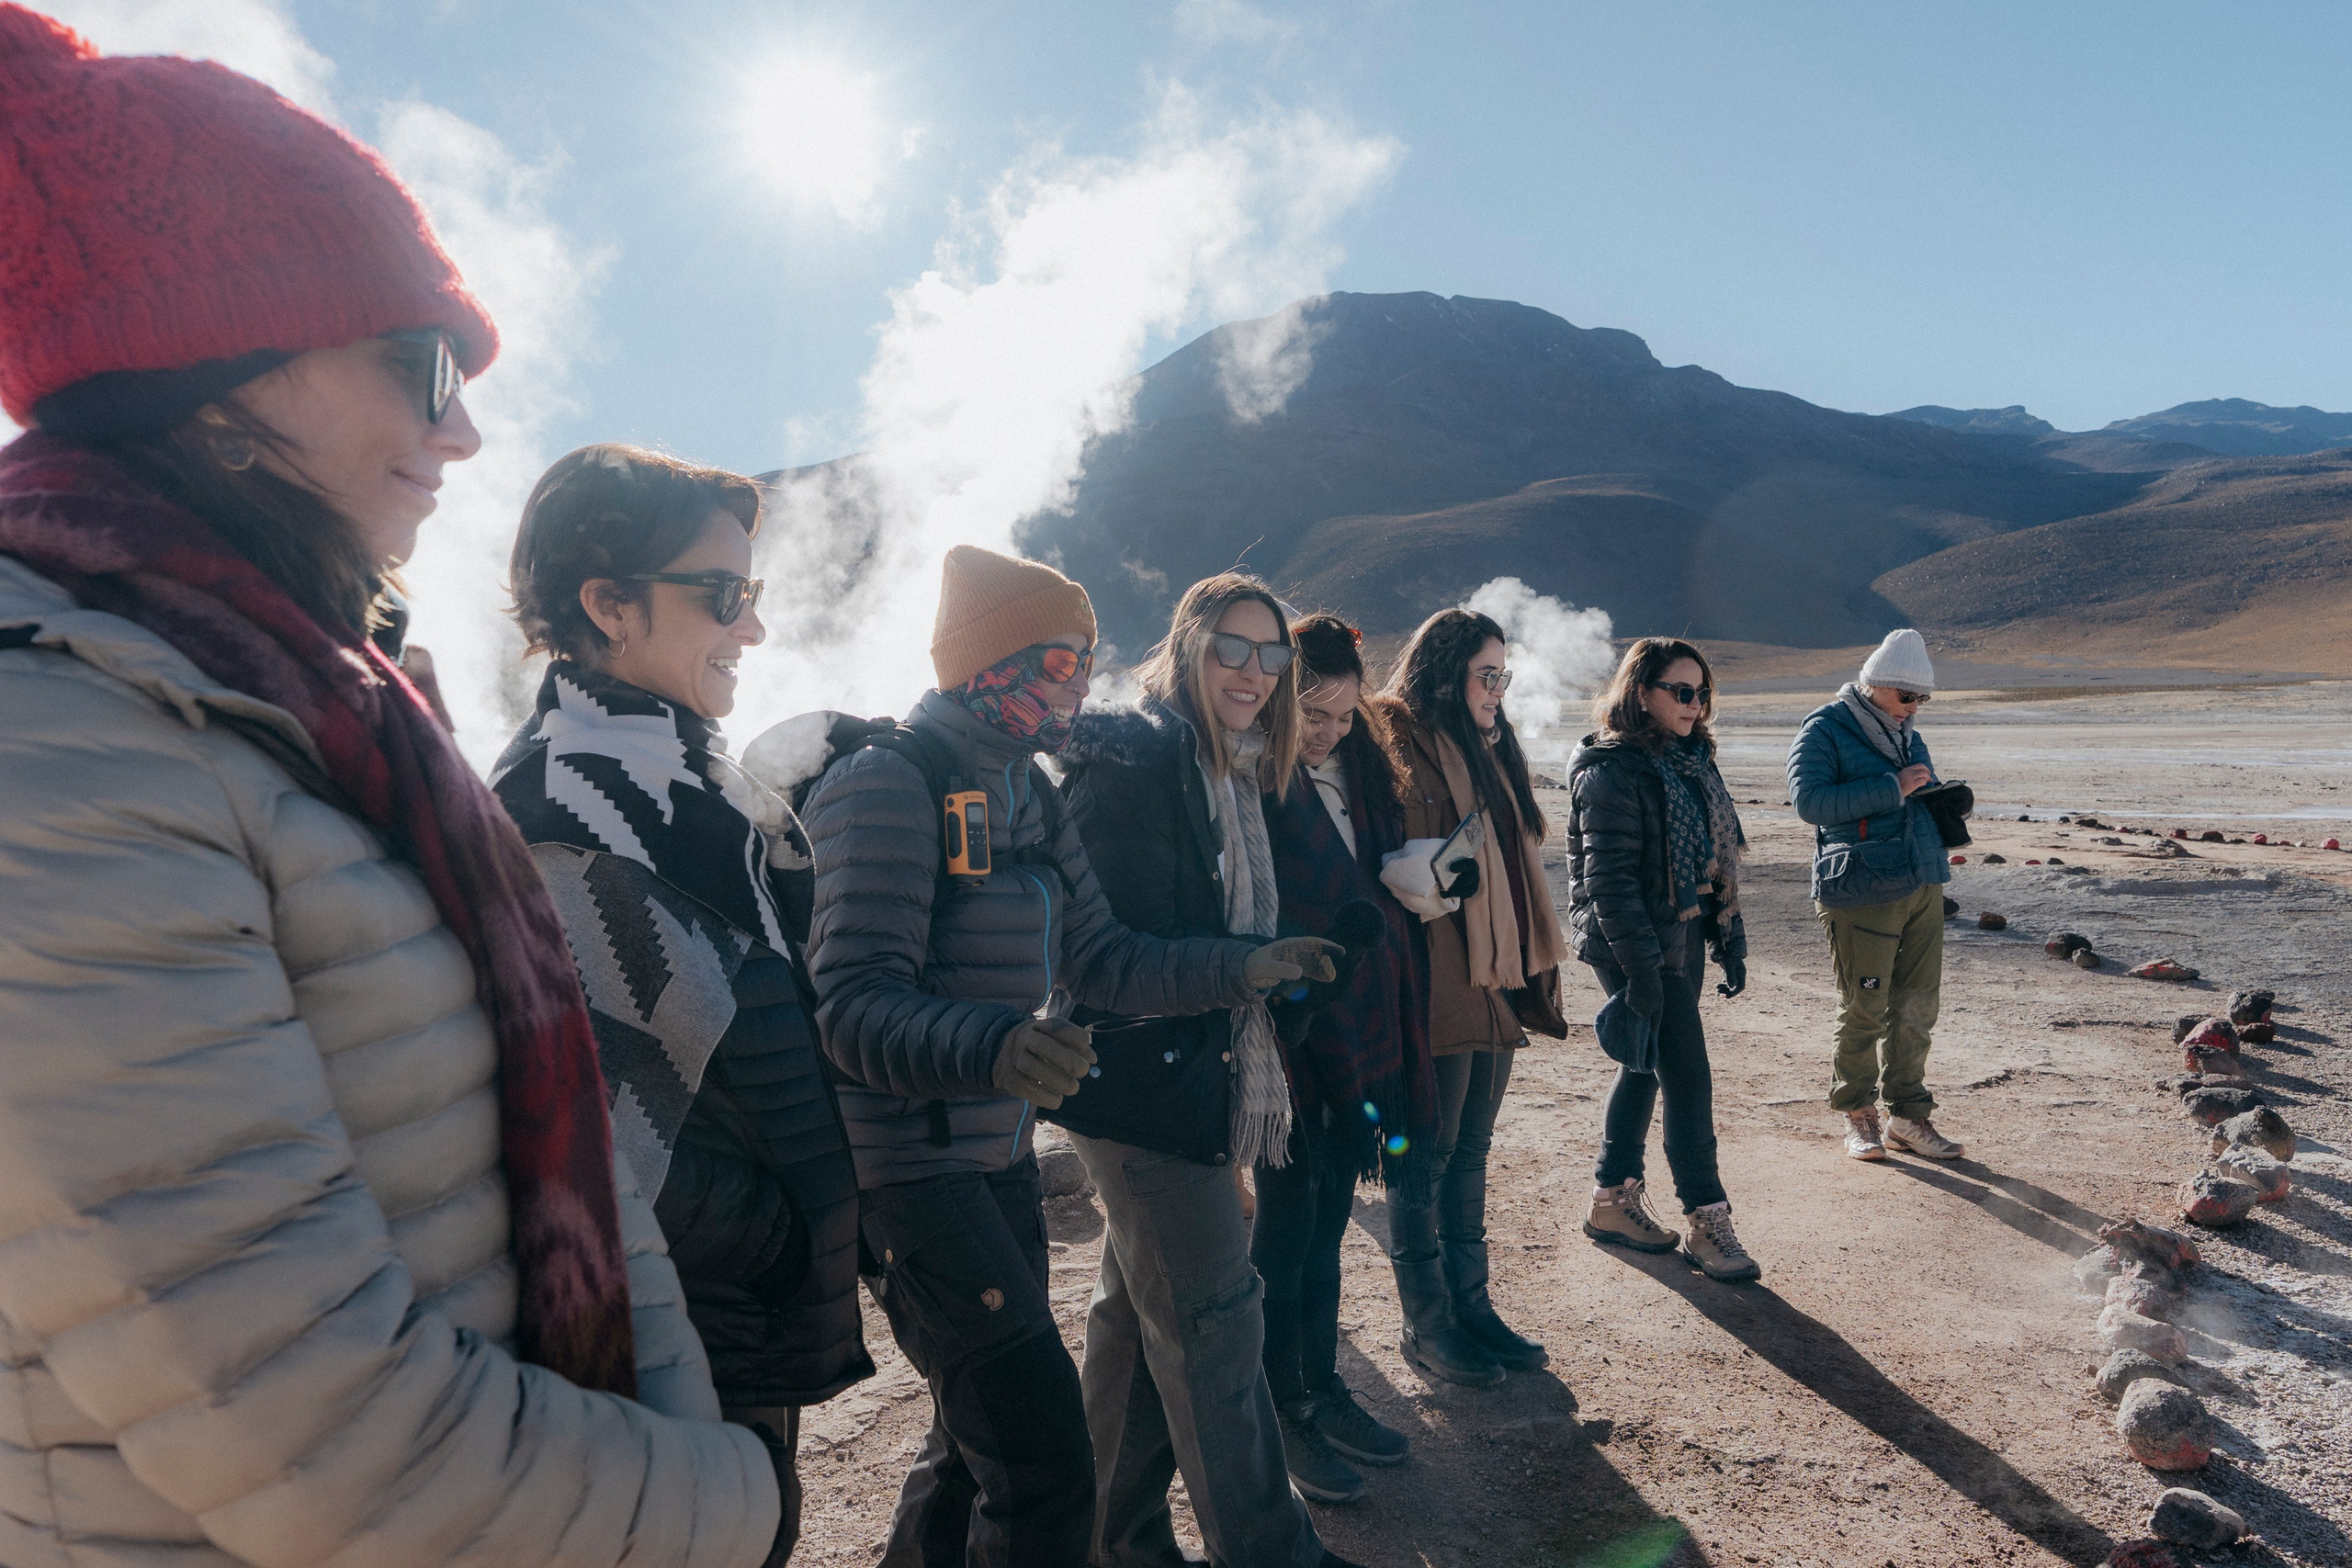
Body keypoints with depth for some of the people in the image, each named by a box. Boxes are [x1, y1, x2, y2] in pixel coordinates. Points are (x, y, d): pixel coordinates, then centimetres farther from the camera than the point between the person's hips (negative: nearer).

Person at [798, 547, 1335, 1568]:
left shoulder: (1029, 795, 11)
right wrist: (992, 1047, -44)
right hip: (909, 1167, -9)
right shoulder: (891, 782, -17)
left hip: (999, 1155, 9)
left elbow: (1100, 961, 11)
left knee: (983, 1430, 23)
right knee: (1041, 1460, -10)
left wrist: (1240, 967, 1)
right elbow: (856, 1005, -27)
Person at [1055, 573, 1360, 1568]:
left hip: (1187, 1076, 10)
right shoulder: (1135, 757, -15)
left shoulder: (1237, 774, 13)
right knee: (1212, 1316, -1)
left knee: (1139, 1311, 18)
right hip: (1141, 1081, -9)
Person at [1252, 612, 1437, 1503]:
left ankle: (1322, 1390, 31)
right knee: (1287, 1222, 5)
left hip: (1360, 1030, 7)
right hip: (1290, 1033, -7)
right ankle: (1282, 1414, 20)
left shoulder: (1358, 772, 9)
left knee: (1328, 1219, 17)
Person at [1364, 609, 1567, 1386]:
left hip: (1496, 980, 9)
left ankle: (1470, 1304, 29)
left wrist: (1535, 966, 17)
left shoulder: (1490, 749, 16)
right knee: (1428, 1154, 4)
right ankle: (1426, 1323, 18)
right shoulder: (1398, 745, -11)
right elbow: (1392, 869, -18)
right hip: (1438, 984, -9)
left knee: (1470, 1150, 17)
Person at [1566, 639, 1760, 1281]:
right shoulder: (1611, 770, -16)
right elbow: (1610, 878, -20)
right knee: (1686, 1076, -4)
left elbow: (1716, 856, 15)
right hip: (1638, 947, -9)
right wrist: (1641, 969, -23)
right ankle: (1707, 1221, 8)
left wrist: (1731, 941, 11)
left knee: (1645, 1064, 15)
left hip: (1685, 939, 9)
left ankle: (1613, 1200, 26)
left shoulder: (1690, 760, 12)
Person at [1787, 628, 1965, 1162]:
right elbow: (1809, 799, -21)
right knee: (1864, 1010, -1)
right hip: (1862, 893, -7)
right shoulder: (1824, 731, -7)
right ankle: (1857, 1113, 16)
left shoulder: (1908, 735, 17)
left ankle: (1909, 1117, 20)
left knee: (1917, 1008, 9)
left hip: (1924, 887, 7)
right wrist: (1892, 788, -21)